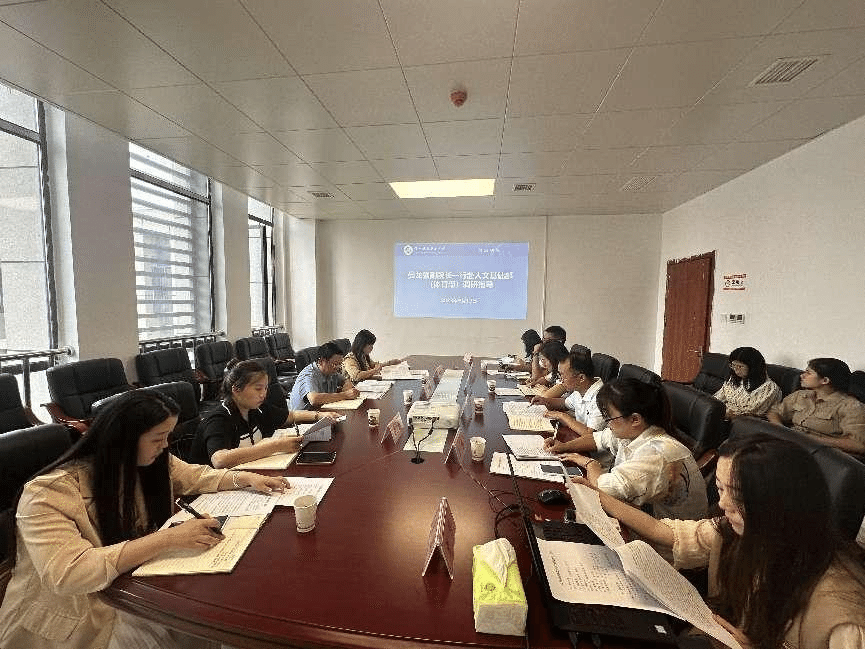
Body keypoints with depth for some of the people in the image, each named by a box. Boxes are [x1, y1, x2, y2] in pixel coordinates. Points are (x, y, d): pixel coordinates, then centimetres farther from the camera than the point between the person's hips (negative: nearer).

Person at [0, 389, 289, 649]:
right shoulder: (50, 493, -26)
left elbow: (197, 476, 7)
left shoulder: (150, 463, -6)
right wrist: (169, 538, -38)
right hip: (75, 619, -6)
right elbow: (69, 574, -35)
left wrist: (246, 478, -8)